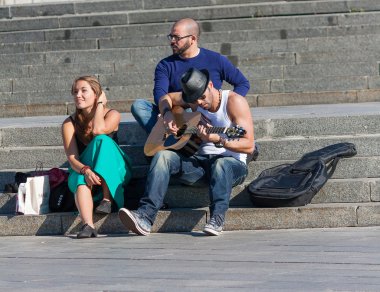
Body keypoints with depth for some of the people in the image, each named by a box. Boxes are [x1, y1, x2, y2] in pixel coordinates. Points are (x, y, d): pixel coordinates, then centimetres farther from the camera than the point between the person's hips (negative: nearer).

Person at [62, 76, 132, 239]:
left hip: (113, 172, -1)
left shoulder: (112, 115, 0)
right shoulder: (69, 124, 0)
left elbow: (98, 130, -24)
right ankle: (88, 225, -58)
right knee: (81, 180, -36)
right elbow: (72, 158, -12)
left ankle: (107, 198, -35)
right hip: (82, 171, 1)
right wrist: (86, 171, -35)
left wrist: (100, 103, -7)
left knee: (103, 140, -29)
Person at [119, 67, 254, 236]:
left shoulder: (233, 101, -10)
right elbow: (166, 98, 26)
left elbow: (249, 145, -15)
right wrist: (167, 115, 3)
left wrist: (218, 140, -29)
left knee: (221, 164, -41)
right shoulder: (193, 98, 7)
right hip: (200, 161, 4)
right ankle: (145, 217, -35)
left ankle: (217, 219, -49)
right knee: (163, 156, -21)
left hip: (232, 164, -4)